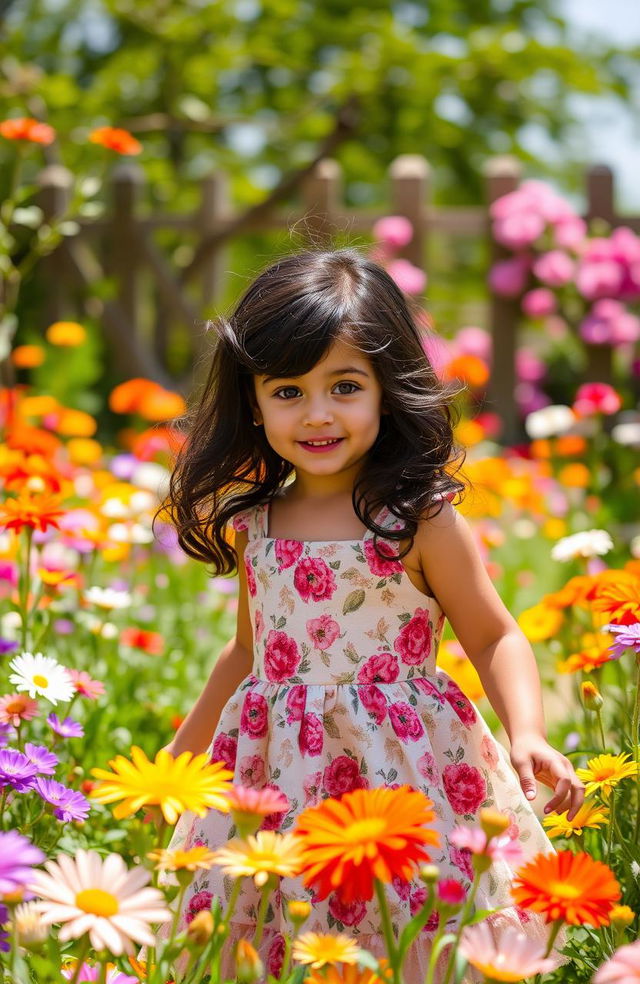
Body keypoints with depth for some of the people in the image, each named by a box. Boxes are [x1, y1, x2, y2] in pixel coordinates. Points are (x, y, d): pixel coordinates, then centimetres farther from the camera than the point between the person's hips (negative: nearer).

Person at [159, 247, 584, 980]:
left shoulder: (421, 522, -10)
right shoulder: (252, 524, 5)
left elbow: (495, 639, -3)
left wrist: (527, 735, -20)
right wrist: (179, 754, 27)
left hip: (400, 771, -4)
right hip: (279, 776, 4)